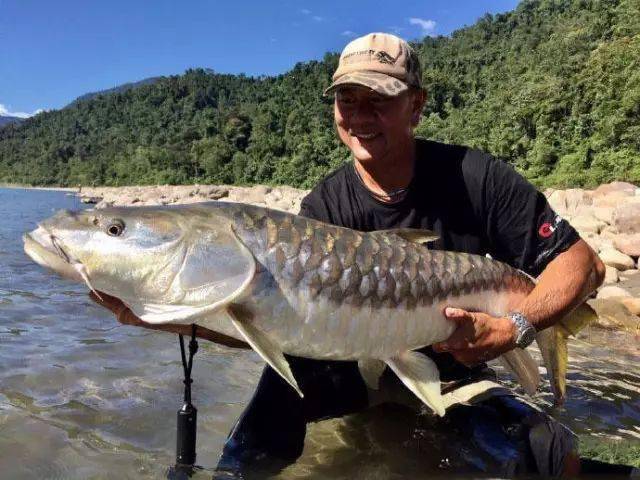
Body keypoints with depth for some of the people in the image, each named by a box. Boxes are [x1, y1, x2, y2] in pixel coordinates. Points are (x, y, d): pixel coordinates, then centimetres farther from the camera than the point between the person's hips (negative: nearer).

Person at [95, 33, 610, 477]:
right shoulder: (323, 207, -11)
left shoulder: (474, 176, -15)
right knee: (288, 365, -29)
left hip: (454, 374, 0)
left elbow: (583, 262, -11)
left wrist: (515, 328, -29)